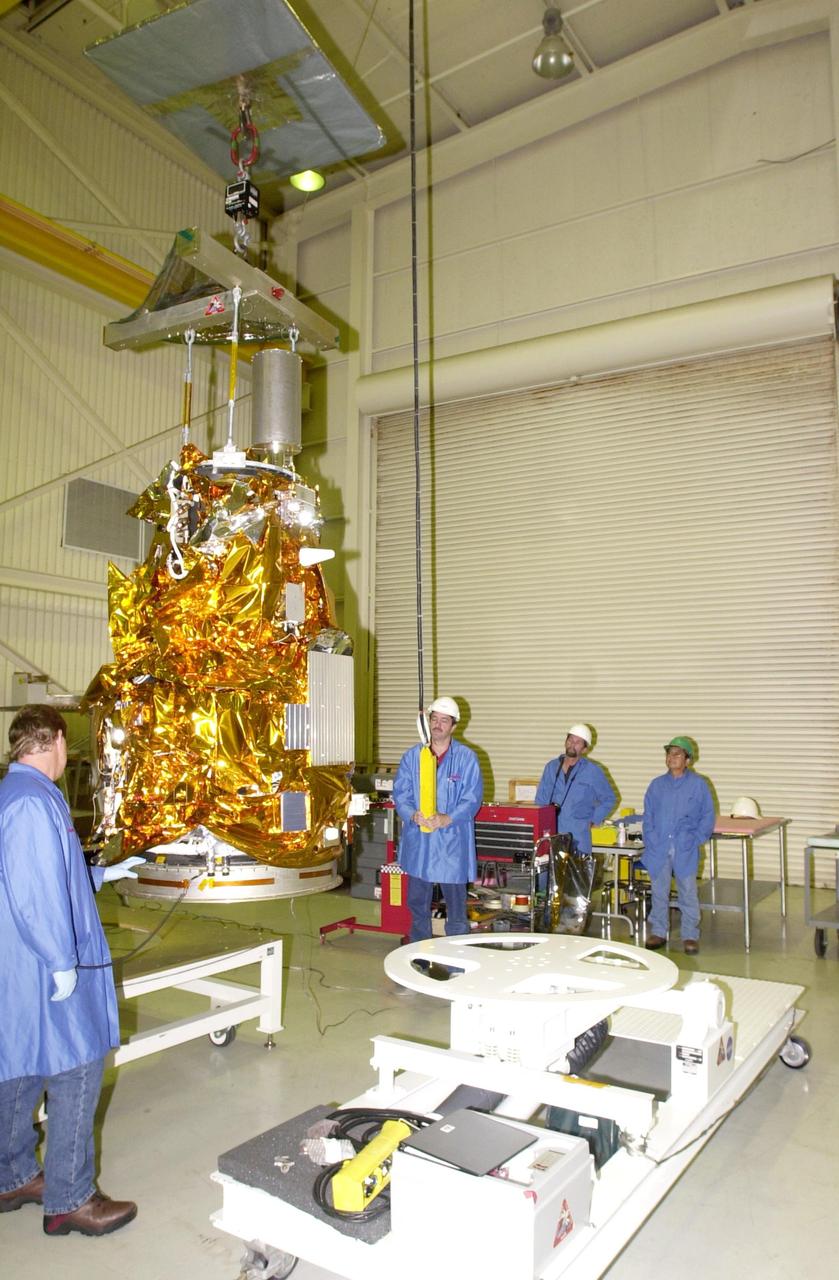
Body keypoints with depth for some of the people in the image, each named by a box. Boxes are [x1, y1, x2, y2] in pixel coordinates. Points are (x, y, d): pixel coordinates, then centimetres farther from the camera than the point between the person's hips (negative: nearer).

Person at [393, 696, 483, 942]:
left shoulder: (467, 758, -3)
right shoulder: (412, 756, 5)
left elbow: (472, 797, -6)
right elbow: (400, 792, 3)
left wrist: (448, 818, -21)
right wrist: (413, 815, -16)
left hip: (452, 841, -3)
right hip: (417, 841, 3)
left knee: (455, 904, 5)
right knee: (417, 903, 15)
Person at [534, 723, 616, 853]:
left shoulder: (593, 772, 1)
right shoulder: (551, 767, 10)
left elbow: (609, 799, 9)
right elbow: (541, 799, 15)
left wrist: (593, 821, 3)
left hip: (578, 838, -2)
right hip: (551, 834, 3)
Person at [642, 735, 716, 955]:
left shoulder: (698, 785, 1)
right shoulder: (657, 785, 9)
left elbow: (708, 816, 3)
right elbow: (648, 816, 12)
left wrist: (696, 839, -6)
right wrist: (651, 839, 0)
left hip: (685, 850, -2)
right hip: (659, 849, 3)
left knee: (688, 893, 2)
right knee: (659, 892, 9)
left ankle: (690, 935, 13)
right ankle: (658, 932, 20)